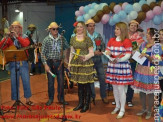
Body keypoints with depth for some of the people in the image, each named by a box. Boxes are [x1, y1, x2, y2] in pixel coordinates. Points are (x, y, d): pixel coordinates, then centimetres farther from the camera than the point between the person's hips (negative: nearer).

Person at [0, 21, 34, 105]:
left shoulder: (24, 37, 6)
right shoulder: (9, 38, 9)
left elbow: (26, 44, -16)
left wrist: (17, 36, -22)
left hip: (23, 62, -1)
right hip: (13, 63, 1)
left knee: (26, 81, 2)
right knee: (14, 82, 4)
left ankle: (28, 100, 16)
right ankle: (16, 100, 15)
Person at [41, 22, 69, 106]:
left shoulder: (62, 38, 4)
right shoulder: (46, 40, -2)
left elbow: (67, 48, 10)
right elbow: (43, 53, -4)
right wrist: (45, 64, -11)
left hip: (59, 62, 2)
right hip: (50, 62, -1)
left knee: (61, 81, 4)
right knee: (50, 82, 6)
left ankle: (61, 98, 19)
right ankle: (50, 99, 21)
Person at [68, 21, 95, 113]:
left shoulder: (87, 39, -2)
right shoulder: (73, 39, 11)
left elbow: (92, 53, -3)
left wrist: (85, 57, -20)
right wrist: (69, 63, 10)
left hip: (85, 64, -4)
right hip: (76, 63, 4)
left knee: (86, 84, -1)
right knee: (79, 84, 10)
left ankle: (86, 104, 11)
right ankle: (80, 103, 22)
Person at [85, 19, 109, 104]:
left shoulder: (98, 35, 8)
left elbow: (103, 45, 9)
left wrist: (101, 52, -10)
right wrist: (93, 52, -19)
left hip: (98, 60, 3)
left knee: (102, 79, 6)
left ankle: (103, 96, 21)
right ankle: (92, 97, 22)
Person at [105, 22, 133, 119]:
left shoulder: (127, 41, -7)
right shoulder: (111, 40, 10)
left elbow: (128, 55, -11)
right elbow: (107, 51, 14)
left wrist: (118, 60, -25)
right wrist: (107, 53, -10)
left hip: (122, 66, -5)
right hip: (112, 66, 5)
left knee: (121, 88, -3)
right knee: (115, 88, 13)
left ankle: (122, 110, 11)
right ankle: (117, 106, 30)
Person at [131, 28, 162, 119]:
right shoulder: (143, 44, 10)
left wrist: (147, 55, -24)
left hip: (150, 71, -6)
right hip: (140, 70, 6)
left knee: (150, 92, 2)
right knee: (141, 90, 12)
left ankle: (149, 111, 20)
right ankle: (144, 109, 29)